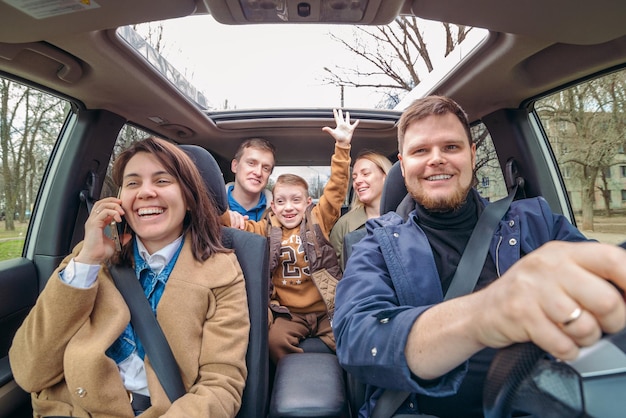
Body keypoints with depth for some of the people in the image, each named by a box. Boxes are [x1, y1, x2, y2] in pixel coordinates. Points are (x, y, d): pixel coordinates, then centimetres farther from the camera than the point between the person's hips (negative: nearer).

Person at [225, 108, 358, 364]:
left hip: (327, 309, 0)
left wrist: (342, 146, -13)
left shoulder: (318, 221, 3)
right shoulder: (267, 229, 7)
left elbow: (337, 189, -5)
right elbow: (242, 226, 12)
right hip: (289, 312, 1)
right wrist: (228, 215, -12)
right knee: (275, 339, -24)